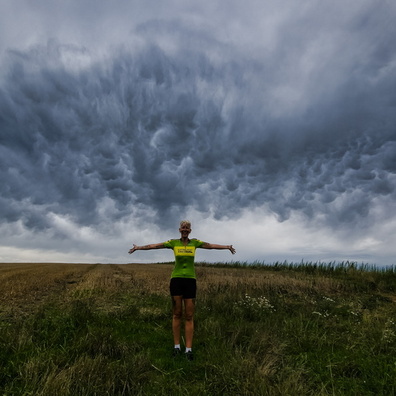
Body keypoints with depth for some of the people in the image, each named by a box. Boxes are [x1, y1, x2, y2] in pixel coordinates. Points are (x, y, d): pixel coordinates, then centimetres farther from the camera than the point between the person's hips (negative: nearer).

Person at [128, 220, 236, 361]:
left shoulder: (195, 242, 5)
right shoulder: (173, 242, 2)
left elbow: (211, 245, -1)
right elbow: (155, 245, -1)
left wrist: (227, 247, -10)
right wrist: (138, 247, -6)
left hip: (190, 281, 1)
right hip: (176, 280, 0)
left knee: (189, 316, 1)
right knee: (177, 314, 5)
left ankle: (189, 349, 8)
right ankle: (177, 346, 18)